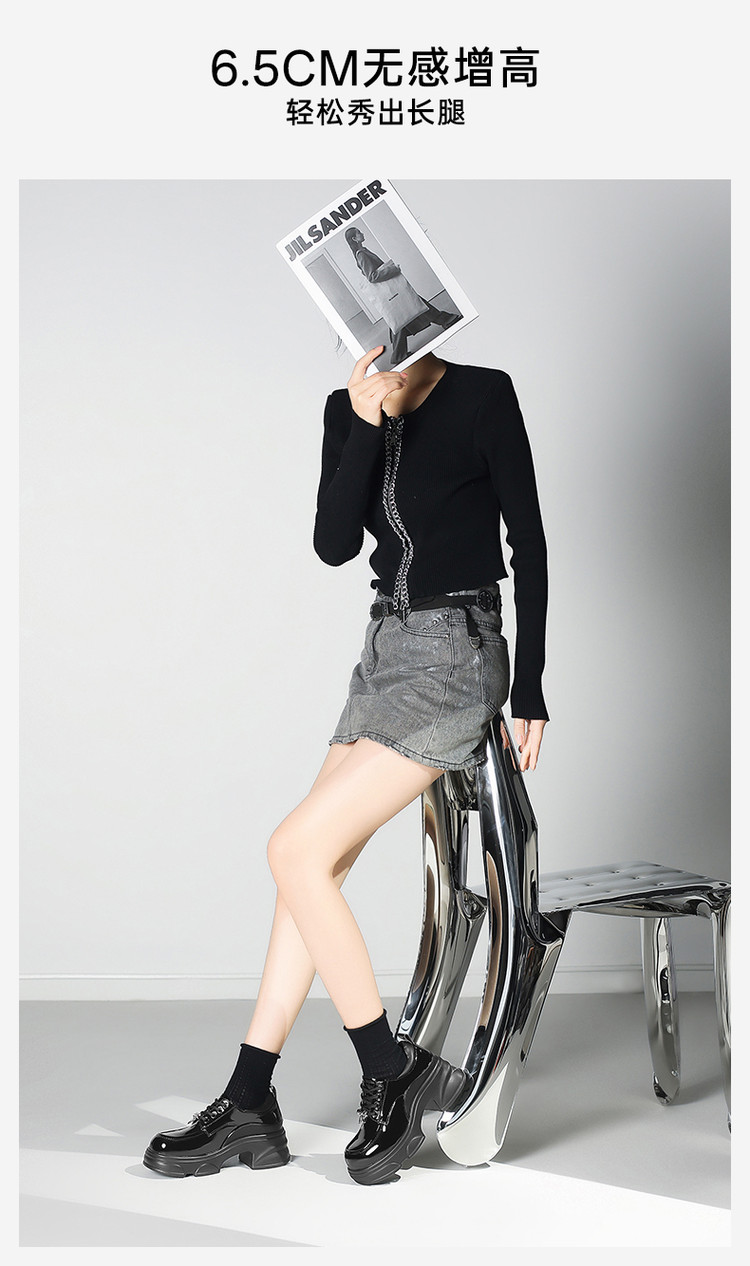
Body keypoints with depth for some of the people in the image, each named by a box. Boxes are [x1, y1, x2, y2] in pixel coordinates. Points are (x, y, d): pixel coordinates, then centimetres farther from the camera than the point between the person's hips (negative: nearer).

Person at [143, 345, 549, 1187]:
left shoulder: (484, 396, -9)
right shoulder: (347, 409, 7)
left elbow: (528, 543, -6)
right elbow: (333, 544, -5)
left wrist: (530, 691, -6)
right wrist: (368, 423, -18)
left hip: (457, 657, -7)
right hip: (385, 646, 7)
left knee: (296, 851, -15)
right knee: (313, 867, 4)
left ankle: (392, 1076, -2)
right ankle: (249, 1107, 11)